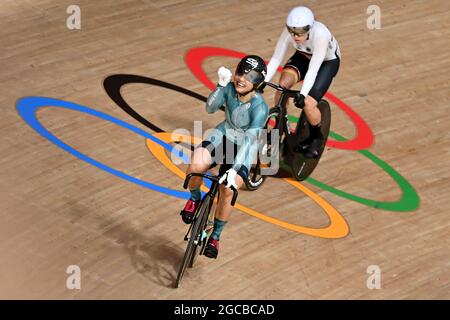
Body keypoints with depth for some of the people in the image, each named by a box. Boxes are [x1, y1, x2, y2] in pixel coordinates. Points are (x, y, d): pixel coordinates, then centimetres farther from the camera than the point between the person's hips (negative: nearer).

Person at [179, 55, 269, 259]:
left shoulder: (259, 107, -28)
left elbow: (249, 139, -34)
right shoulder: (229, 88, -17)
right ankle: (195, 198, 9)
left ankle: (215, 236, 6)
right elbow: (210, 108, -27)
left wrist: (234, 169, -42)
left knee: (228, 190, -20)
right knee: (195, 167, -26)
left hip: (244, 147, -3)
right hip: (224, 134, 3)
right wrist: (220, 85, -40)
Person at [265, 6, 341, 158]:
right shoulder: (289, 31, -28)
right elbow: (276, 59, -23)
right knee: (283, 84, -24)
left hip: (327, 61, -4)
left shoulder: (320, 34, -40)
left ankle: (316, 137, 11)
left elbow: (313, 69, -37)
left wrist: (303, 94, -46)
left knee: (308, 104, -20)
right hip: (304, 56, 4)